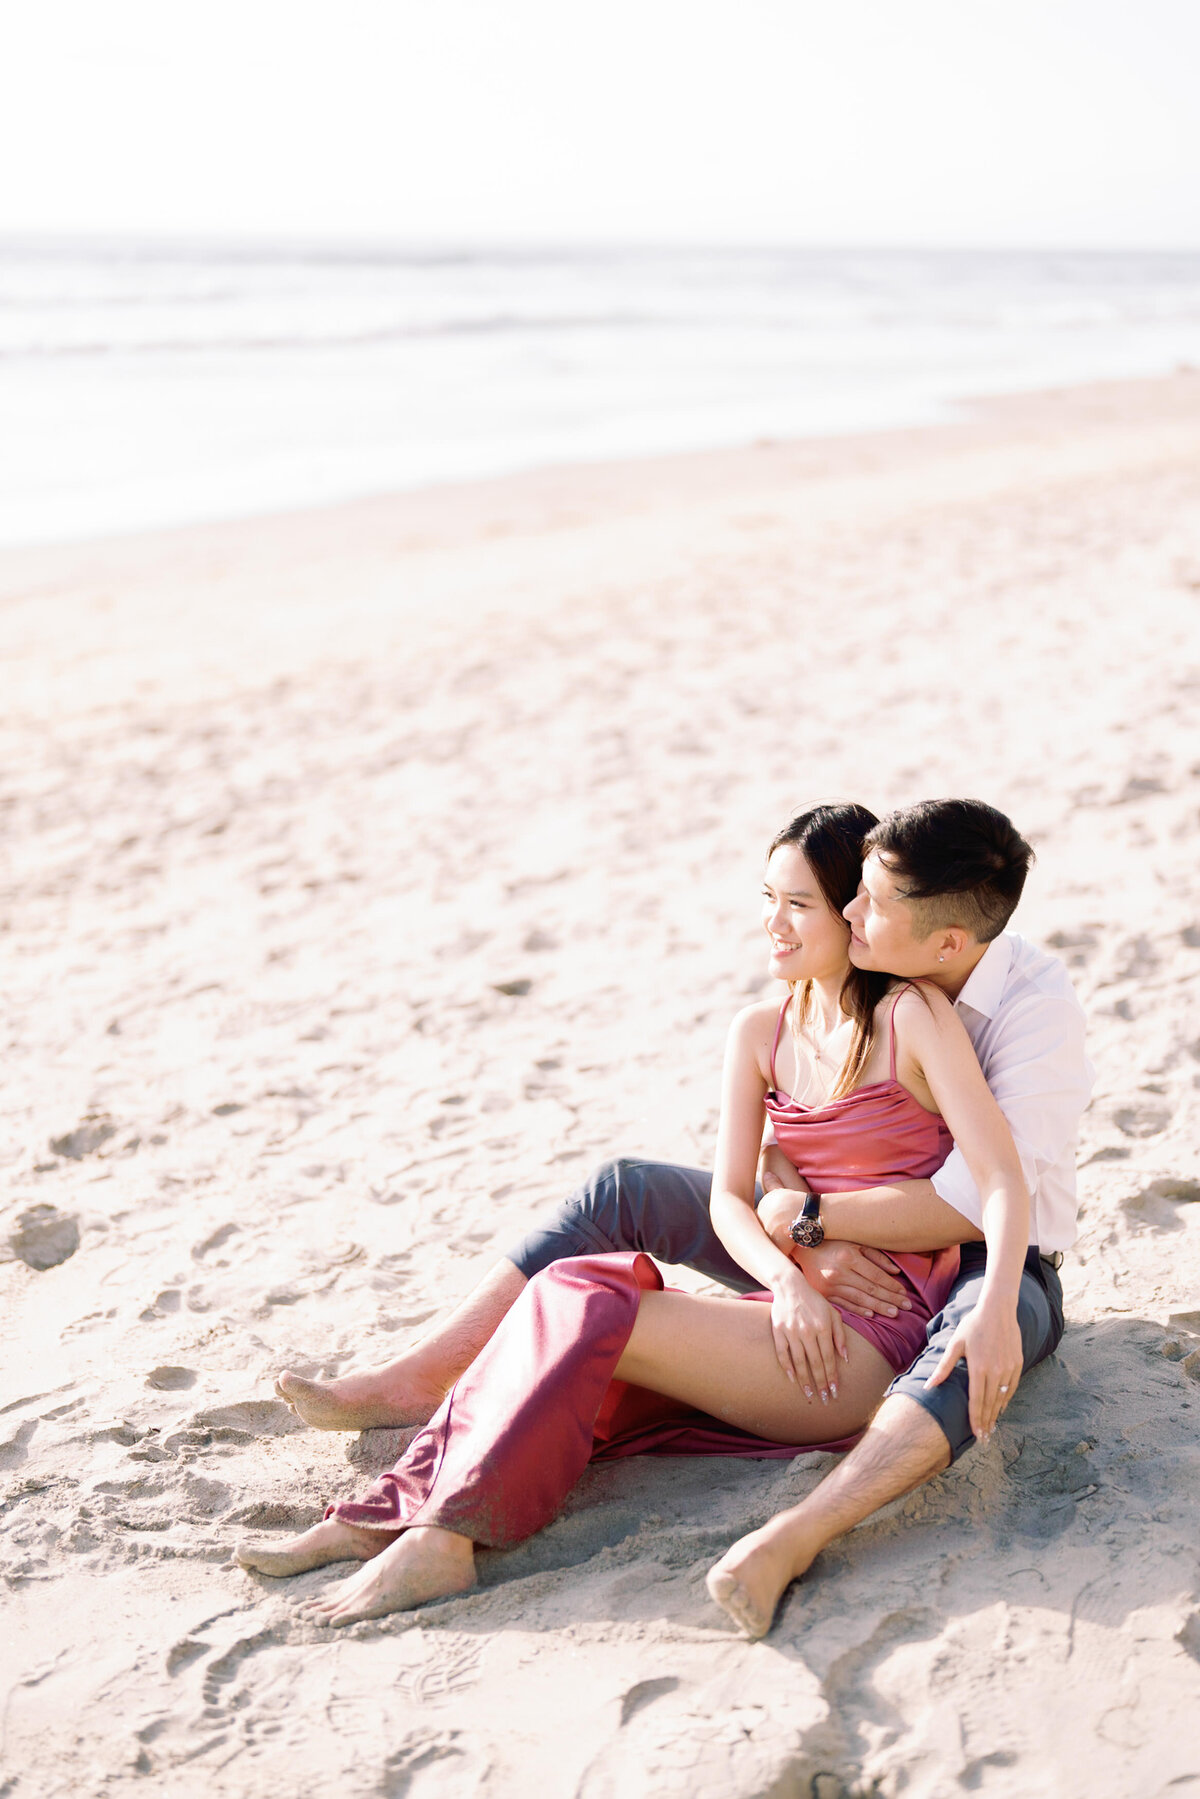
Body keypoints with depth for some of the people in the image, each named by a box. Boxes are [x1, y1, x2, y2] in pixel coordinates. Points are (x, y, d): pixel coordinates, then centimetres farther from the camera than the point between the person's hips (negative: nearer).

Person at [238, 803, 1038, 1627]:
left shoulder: (913, 1018, -6)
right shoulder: (759, 1034, 12)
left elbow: (1003, 1179, -15)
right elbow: (730, 1197, 5)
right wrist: (787, 1279, -16)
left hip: (883, 1339, -6)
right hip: (804, 1312, 6)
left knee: (582, 1312, -22)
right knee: (568, 1296, -16)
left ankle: (443, 1540, -24)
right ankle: (391, 1515, -19)